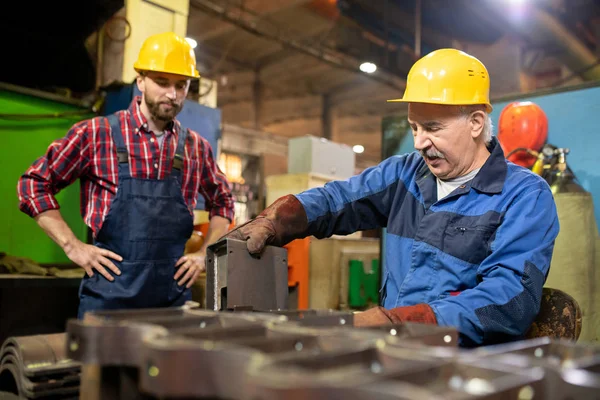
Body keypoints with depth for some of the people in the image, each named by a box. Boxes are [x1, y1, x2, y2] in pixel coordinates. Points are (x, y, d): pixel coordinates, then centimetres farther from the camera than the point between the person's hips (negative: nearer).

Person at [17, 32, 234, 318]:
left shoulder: (196, 147, 7)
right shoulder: (96, 133, -3)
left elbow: (222, 203, 20)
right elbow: (34, 184, 3)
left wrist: (205, 254, 8)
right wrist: (73, 247, -5)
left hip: (173, 296, 3)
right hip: (109, 296, -3)